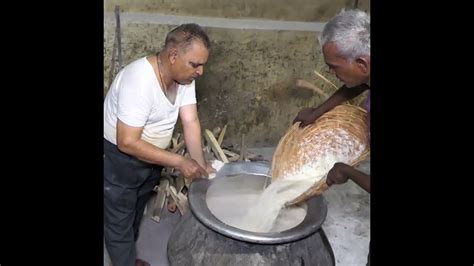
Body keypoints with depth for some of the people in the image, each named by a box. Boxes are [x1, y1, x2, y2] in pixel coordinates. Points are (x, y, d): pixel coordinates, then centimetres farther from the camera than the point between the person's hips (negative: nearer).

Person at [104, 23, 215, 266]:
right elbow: (127, 143, -33)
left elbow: (190, 121, -11)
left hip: (151, 156, 8)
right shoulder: (139, 81, -33)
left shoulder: (184, 74, -10)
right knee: (120, 222, 9)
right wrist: (178, 162, -30)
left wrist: (201, 164, -21)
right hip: (118, 158, -7)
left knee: (136, 214, 25)